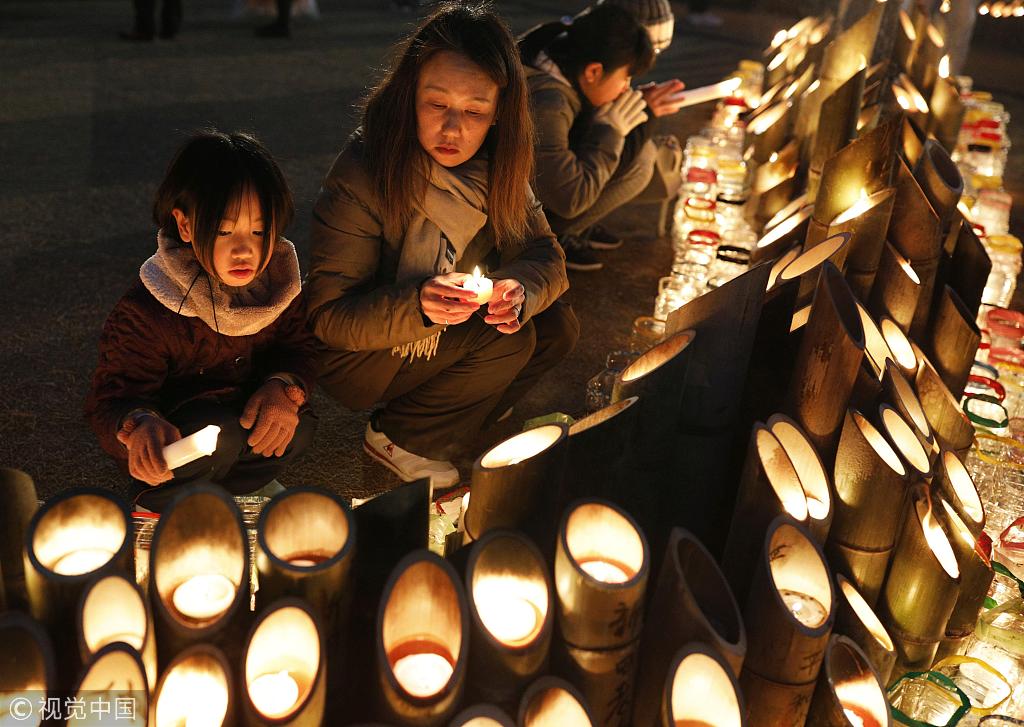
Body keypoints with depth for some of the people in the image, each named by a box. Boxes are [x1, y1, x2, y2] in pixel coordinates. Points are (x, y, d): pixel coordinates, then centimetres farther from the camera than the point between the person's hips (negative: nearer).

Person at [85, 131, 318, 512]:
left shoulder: (277, 279, -13)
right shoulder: (146, 312, -29)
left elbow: (300, 348, -5)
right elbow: (112, 401, -28)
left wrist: (285, 387, -29)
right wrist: (140, 426, -53)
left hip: (246, 412, 5)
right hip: (169, 437, -4)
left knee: (298, 427, -22)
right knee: (217, 434, -34)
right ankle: (155, 501, -4)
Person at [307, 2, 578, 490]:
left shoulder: (496, 168, -9)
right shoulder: (361, 176, -26)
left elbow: (546, 255, -7)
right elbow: (329, 318, -23)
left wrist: (520, 288, -30)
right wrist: (418, 306, -41)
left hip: (446, 335, 6)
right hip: (354, 362, -6)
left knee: (557, 327, -10)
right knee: (508, 339, -24)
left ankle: (452, 424, 2)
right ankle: (398, 438, -4)